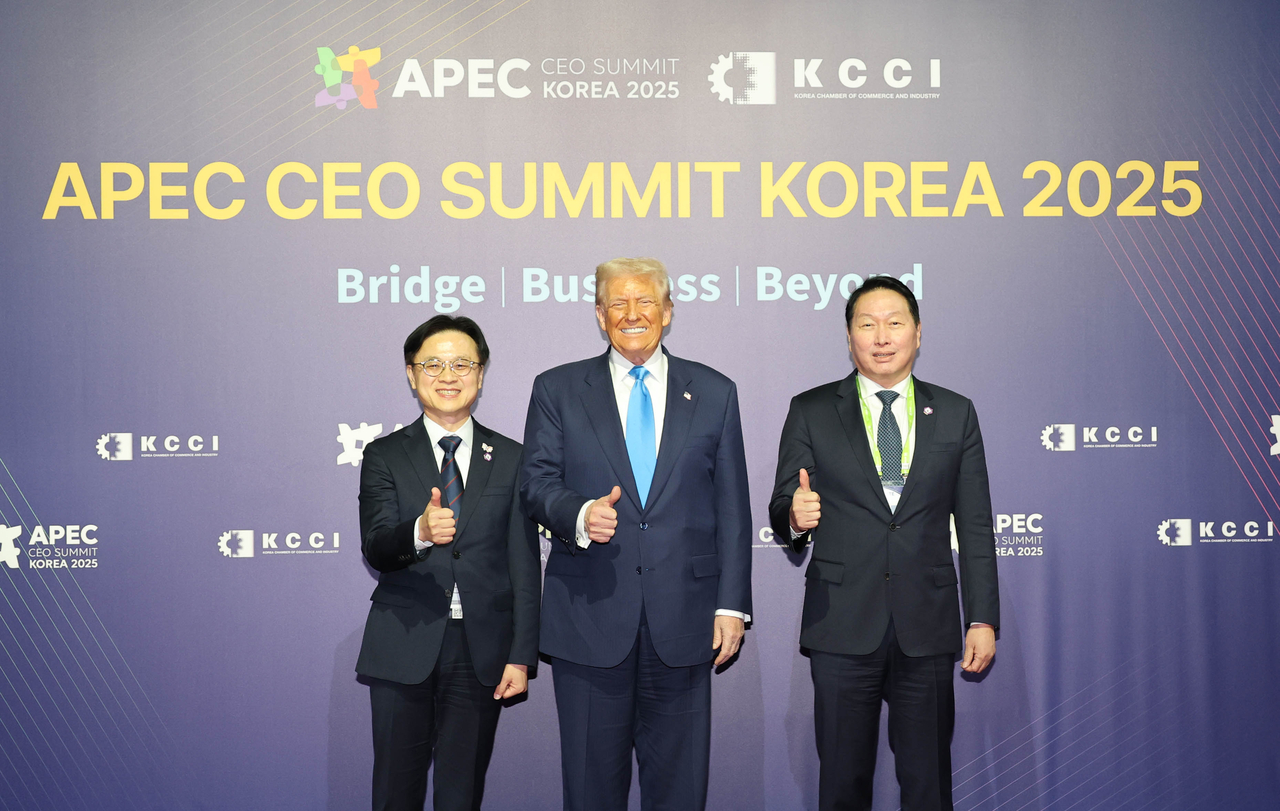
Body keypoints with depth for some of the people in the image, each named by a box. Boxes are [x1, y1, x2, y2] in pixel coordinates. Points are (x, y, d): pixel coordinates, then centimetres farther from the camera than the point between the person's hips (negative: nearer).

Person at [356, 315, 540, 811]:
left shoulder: (510, 459, 7)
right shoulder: (385, 456, 5)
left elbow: (524, 565, 5)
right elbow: (375, 549, -8)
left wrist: (521, 656, -1)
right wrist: (419, 532, -31)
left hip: (482, 653, 1)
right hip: (404, 649, 0)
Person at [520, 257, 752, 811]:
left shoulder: (714, 393, 9)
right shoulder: (556, 390, 8)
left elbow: (732, 508, 7)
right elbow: (536, 484, 3)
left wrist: (732, 604, 0)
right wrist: (579, 514, -19)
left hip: (683, 615, 1)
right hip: (590, 616, 0)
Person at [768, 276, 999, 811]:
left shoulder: (955, 414, 9)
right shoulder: (811, 412, 5)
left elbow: (975, 527, 8)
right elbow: (782, 511, 3)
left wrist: (983, 619, 4)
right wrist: (795, 516, -21)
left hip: (927, 628, 1)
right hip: (842, 627, -1)